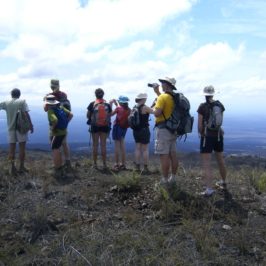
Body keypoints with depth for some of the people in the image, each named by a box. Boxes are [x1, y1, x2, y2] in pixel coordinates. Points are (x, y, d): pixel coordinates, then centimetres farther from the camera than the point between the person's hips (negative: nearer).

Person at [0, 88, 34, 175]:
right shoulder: (22, 102, -5)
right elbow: (26, 114, -12)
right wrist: (31, 125, -8)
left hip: (11, 128, 3)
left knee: (12, 148, 8)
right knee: (22, 148, 6)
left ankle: (12, 168, 8)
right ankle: (21, 167, 10)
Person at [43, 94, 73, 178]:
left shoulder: (50, 110, -17)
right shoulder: (60, 107, 6)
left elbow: (55, 120, -35)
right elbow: (71, 114, 7)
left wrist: (53, 127, -17)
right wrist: (65, 123, 8)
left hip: (56, 133, -9)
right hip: (63, 132, 9)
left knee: (55, 151, 0)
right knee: (57, 150, 21)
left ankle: (57, 172, 5)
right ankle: (61, 169, 29)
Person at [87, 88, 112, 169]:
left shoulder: (92, 104, -6)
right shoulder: (107, 104, -1)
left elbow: (88, 115, -1)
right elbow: (109, 116, 3)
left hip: (95, 126, -1)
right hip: (105, 127, 1)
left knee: (95, 145, 7)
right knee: (103, 145, 7)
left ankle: (95, 164, 10)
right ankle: (104, 164, 10)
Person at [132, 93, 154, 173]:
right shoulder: (145, 107, -14)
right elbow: (154, 111, -7)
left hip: (136, 130, 6)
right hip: (144, 130, -6)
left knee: (138, 148, 10)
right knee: (145, 149, 0)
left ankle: (137, 166, 12)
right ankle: (145, 167, 3)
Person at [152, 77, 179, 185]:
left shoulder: (163, 97, -15)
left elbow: (157, 113, -23)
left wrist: (154, 107, -3)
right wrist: (157, 91, 26)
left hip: (163, 129, -8)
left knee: (164, 155, -5)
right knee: (173, 154, 12)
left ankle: (165, 181, -2)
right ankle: (173, 178, 21)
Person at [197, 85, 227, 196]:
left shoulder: (202, 107, -12)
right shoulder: (220, 105, 1)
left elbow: (200, 125, -10)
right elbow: (220, 121, 12)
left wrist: (201, 133, 7)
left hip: (207, 136, -5)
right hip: (219, 135, 5)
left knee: (206, 163, -5)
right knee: (220, 160, 21)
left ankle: (209, 189, -13)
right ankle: (223, 182, 38)